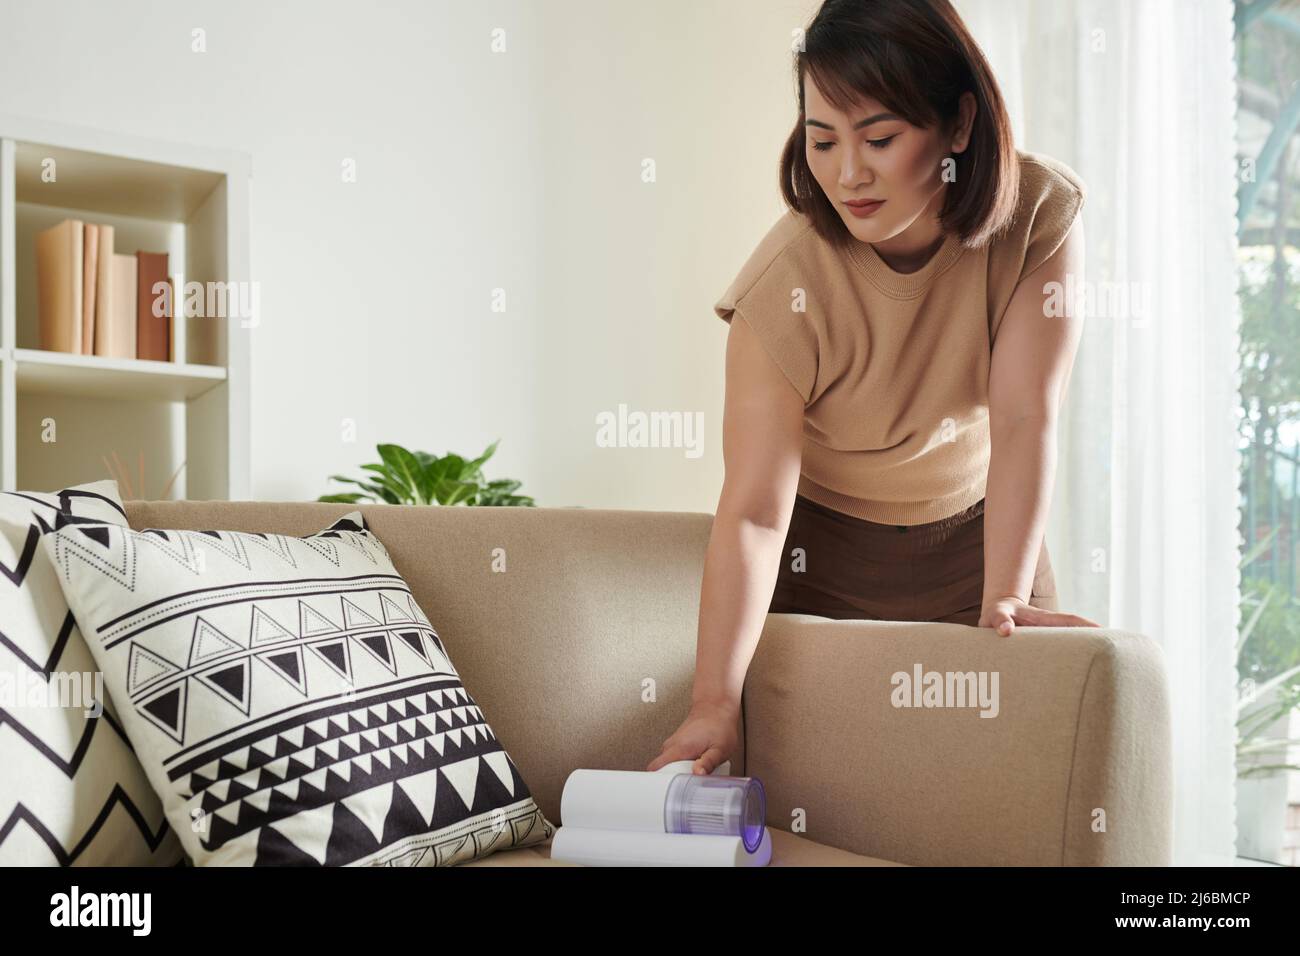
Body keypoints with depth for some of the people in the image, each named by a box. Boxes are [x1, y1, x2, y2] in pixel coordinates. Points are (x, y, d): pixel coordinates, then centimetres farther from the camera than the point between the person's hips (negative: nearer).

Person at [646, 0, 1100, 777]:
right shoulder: (789, 283, -27)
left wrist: (1004, 599, -35)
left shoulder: (1040, 213, -21)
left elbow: (1025, 421, -25)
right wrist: (716, 703, -36)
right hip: (824, 546, -2)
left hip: (979, 530, 2)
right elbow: (752, 512, -30)